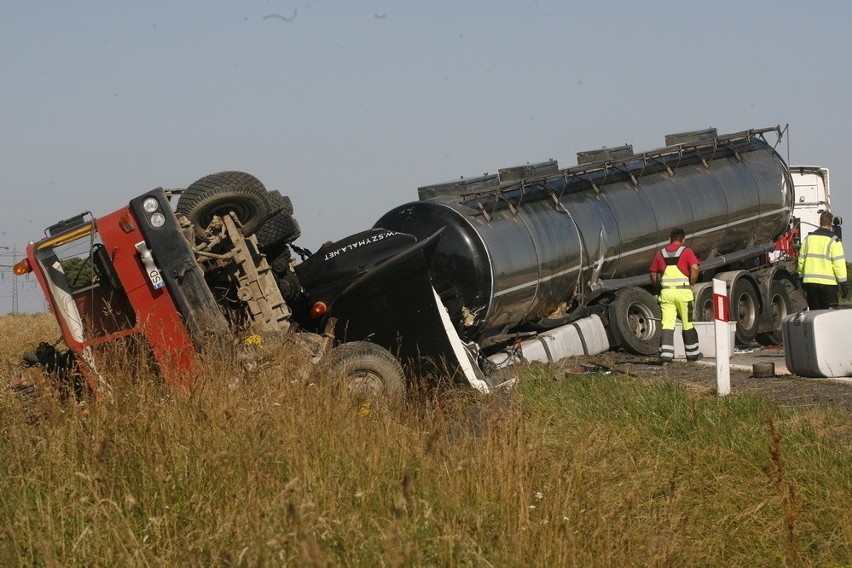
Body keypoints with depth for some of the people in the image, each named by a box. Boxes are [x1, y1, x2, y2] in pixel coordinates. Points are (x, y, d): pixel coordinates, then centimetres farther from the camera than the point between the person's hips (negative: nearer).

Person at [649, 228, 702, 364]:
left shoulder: (660, 253, 13)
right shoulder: (686, 251, 1)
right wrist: (691, 285, -1)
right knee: (688, 325, 9)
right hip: (682, 291, -2)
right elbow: (695, 268, -12)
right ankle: (693, 354, 19)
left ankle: (665, 355, -9)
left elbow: (653, 274, 14)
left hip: (666, 292, 2)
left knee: (667, 325, 0)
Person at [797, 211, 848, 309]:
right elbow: (839, 263, -10)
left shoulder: (808, 238, 9)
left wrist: (802, 278, 23)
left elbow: (801, 261, 13)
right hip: (828, 283, -4)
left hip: (810, 282, 4)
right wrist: (843, 283, -5)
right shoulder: (833, 240, -6)